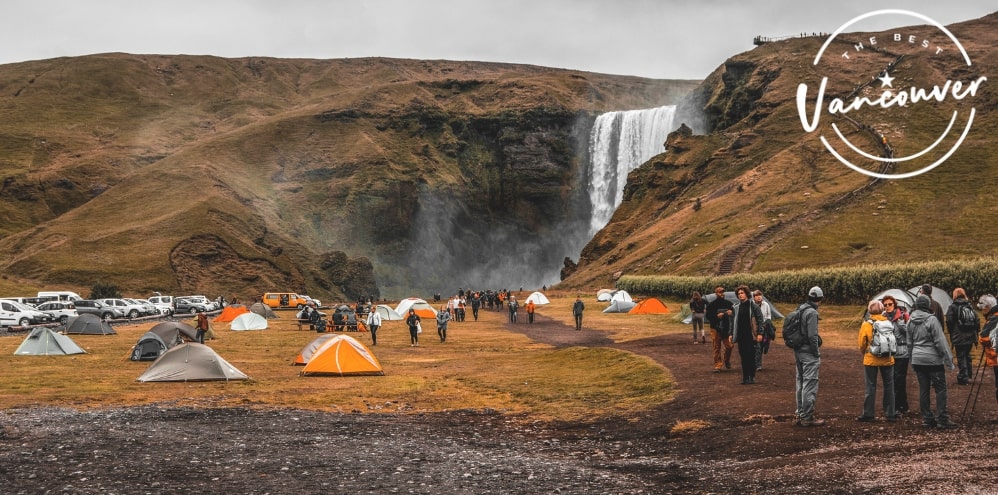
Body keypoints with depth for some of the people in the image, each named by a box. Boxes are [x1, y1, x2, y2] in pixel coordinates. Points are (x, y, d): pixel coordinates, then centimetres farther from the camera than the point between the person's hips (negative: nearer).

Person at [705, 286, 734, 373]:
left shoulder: (728, 303, 8)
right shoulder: (711, 305, 0)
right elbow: (708, 316, -3)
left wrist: (731, 313, -8)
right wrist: (717, 316, -18)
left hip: (726, 329, 2)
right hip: (716, 329, -2)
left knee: (729, 346, -4)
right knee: (717, 348, 0)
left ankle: (727, 360, 23)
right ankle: (717, 365, 6)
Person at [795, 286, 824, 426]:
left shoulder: (799, 310, 10)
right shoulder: (812, 312, -16)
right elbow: (812, 336, -20)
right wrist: (818, 356, -12)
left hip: (798, 351, 9)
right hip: (809, 353, -9)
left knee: (800, 383, 16)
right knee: (810, 385, -5)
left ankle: (800, 414, 23)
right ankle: (807, 417, -3)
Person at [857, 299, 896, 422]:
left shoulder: (866, 325, -9)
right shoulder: (888, 323, -3)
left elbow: (862, 343, -4)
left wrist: (864, 352, 15)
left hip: (871, 360, -2)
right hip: (887, 359, 2)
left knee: (871, 387, 5)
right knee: (889, 386, 11)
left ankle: (868, 414, 6)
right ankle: (890, 413, 14)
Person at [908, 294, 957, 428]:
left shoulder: (911, 322, 6)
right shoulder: (931, 320, -14)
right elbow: (940, 341, -14)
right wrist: (948, 360, -9)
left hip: (917, 360, 6)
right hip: (933, 359, -6)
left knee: (923, 389, 9)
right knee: (940, 389, -1)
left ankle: (927, 418, 11)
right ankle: (942, 419, -3)